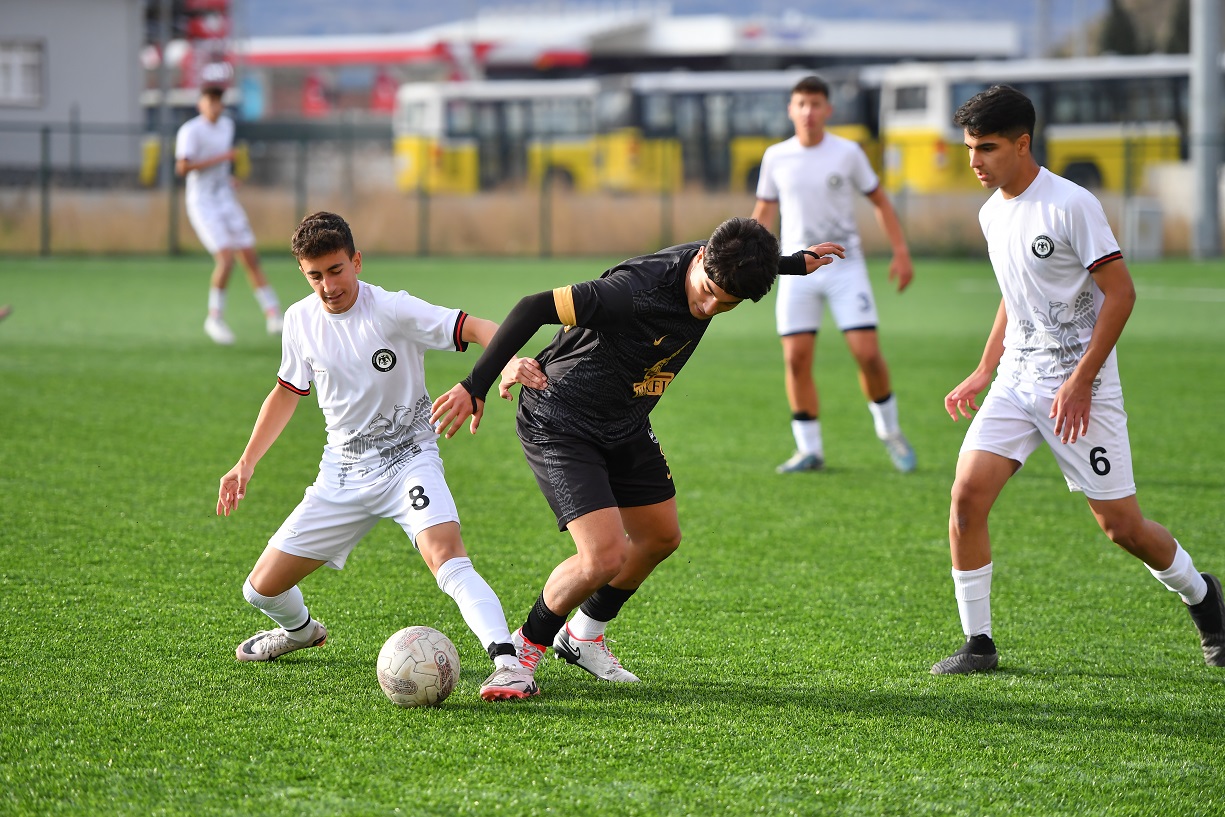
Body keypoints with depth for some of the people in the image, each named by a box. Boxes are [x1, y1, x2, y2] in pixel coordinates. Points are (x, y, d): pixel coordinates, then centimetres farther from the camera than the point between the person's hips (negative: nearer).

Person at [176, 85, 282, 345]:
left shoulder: (227, 124, 10)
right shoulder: (191, 130, -14)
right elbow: (182, 167, -26)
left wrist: (227, 179, 13)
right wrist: (219, 158, -24)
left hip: (226, 200, 7)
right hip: (202, 204, -7)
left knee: (251, 258, 2)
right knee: (226, 258, -18)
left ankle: (272, 314, 7)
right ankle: (215, 319, -3)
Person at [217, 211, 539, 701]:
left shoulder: (392, 310, -17)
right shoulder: (300, 320, 0)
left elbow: (473, 327, -23)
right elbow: (287, 391, 17)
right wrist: (246, 463, 14)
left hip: (407, 459, -5)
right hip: (342, 473, 5)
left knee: (445, 555, -34)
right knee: (262, 589, 6)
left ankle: (508, 663, -43)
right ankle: (301, 630, 41)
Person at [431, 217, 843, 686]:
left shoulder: (723, 265, -12)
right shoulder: (636, 291, -36)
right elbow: (534, 309, -33)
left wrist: (796, 264, 29)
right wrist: (476, 387, -33)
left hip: (626, 426, 9)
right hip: (558, 427, -9)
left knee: (661, 538, 19)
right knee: (605, 557, -20)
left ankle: (583, 635, 41)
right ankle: (526, 646, 5)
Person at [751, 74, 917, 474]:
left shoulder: (847, 153, -1)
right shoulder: (776, 157, 3)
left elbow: (879, 201, 7)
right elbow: (764, 210, 14)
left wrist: (901, 252, 0)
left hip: (846, 266, -1)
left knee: (868, 354, -10)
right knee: (796, 359, -6)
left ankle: (889, 430, 14)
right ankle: (809, 450, 5)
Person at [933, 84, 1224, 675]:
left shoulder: (1071, 205, -15)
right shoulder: (992, 213, 9)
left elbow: (1120, 292, -15)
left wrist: (1080, 381, -18)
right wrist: (984, 371, 15)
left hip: (1080, 388, -6)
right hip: (1016, 382, 6)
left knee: (1121, 525, -2)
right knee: (967, 495, -11)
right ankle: (977, 643, -3)